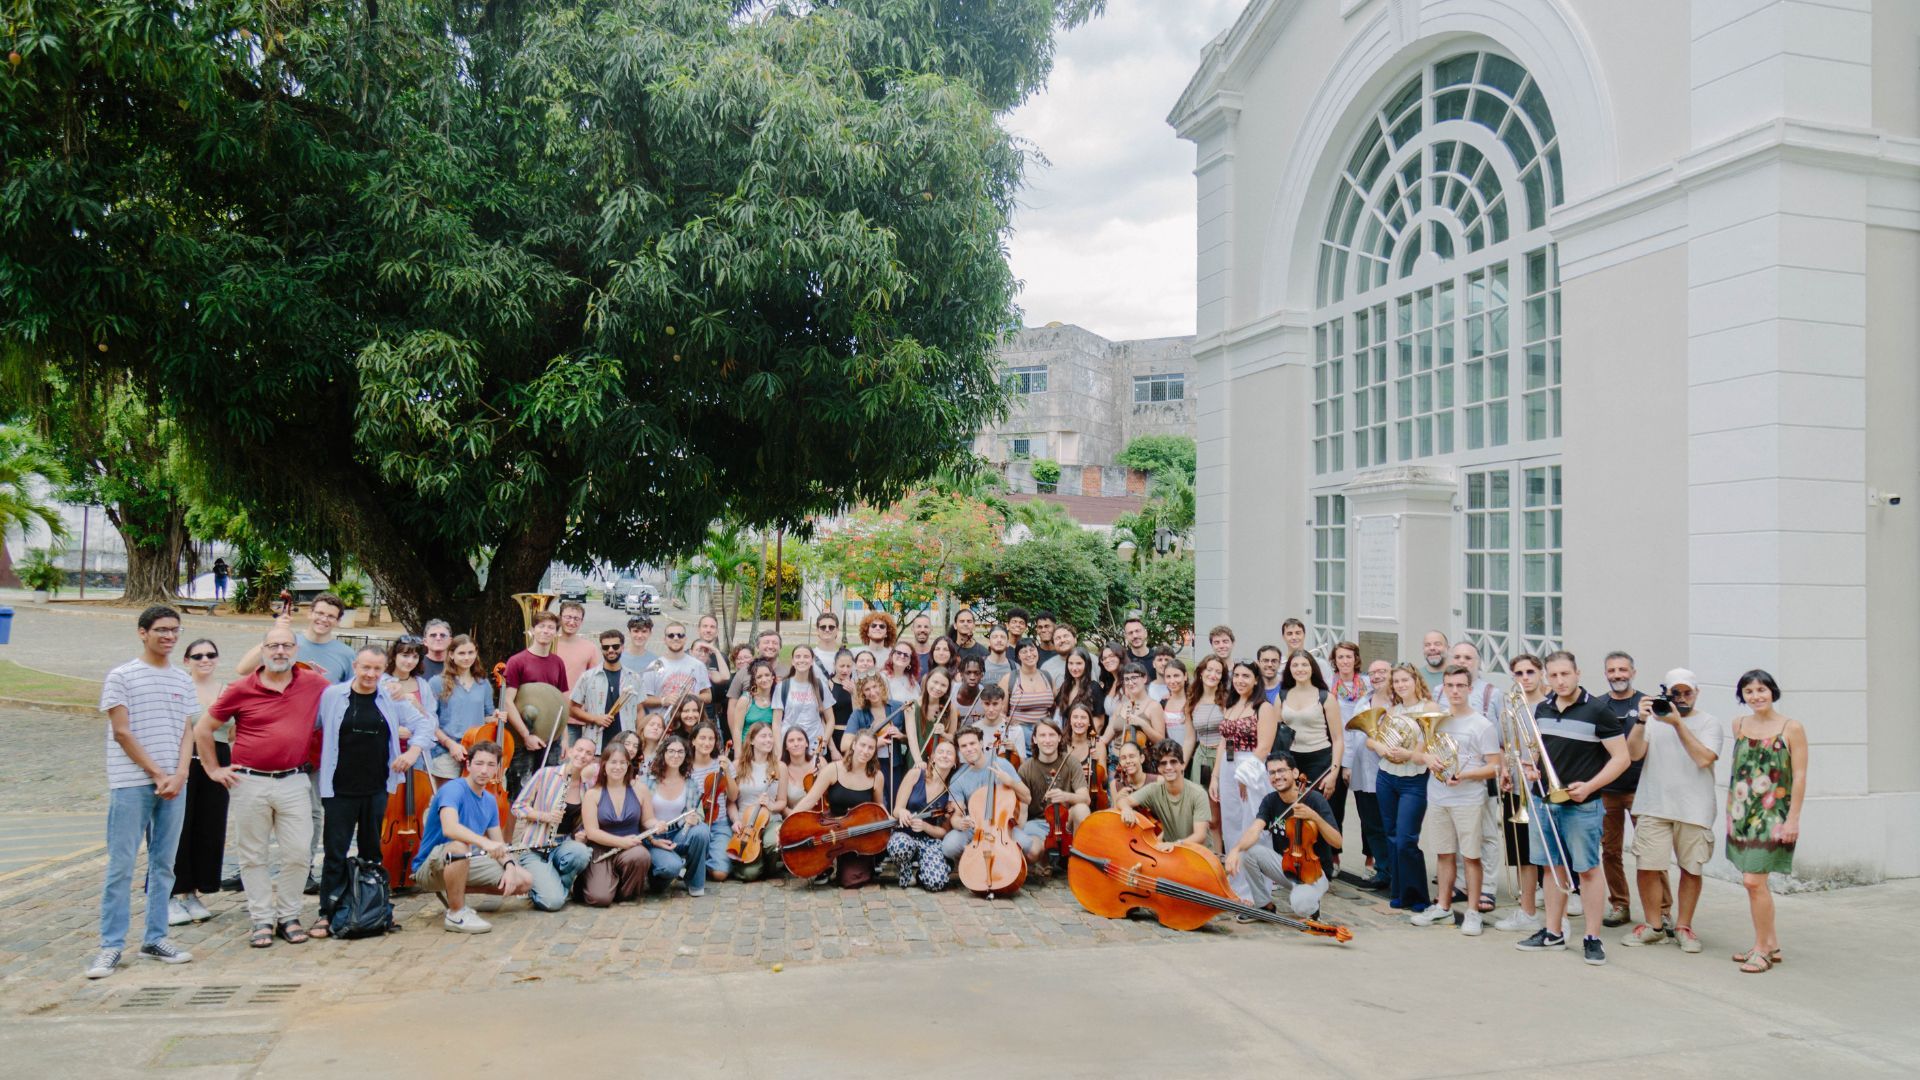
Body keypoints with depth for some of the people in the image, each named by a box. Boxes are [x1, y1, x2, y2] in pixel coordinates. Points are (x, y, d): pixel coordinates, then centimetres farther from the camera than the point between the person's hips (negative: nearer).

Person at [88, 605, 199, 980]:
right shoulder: (121, 677, -2)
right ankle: (111, 945, 4)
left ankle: (155, 938, 16)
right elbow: (122, 732, -6)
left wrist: (179, 774, -6)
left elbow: (187, 732, 9)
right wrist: (158, 774, -9)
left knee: (163, 864, 8)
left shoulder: (183, 681, 12)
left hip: (173, 783, 5)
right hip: (131, 784, -4)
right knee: (121, 866, -3)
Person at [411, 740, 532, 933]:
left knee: (525, 881, -3)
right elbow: (449, 828, -39)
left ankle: (455, 890, 12)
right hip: (431, 866, -8)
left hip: (467, 864, 8)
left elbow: (498, 844, 7)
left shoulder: (490, 801, 5)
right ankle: (456, 914, -22)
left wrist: (509, 865, -14)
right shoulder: (453, 790, -19)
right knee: (459, 847, -40)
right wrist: (484, 842, -53)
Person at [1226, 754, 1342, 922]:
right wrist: (1236, 849, -42)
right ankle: (1264, 905, 0)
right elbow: (1254, 830, -21)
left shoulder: (1315, 799, -16)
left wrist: (1315, 816, -34)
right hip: (1285, 866, 5)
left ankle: (1311, 903, 5)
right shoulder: (1270, 801, -5)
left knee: (1300, 905, -35)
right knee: (1247, 850, -20)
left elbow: (1337, 842, -18)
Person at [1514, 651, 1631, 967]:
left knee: (1588, 868, 0)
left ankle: (1592, 937, 10)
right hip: (1543, 800, 6)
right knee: (1552, 866, 12)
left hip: (1581, 804, -5)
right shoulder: (1542, 710, 7)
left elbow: (1621, 757, -9)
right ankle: (1553, 931, 22)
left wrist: (1589, 786, -18)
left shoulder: (1596, 711, -10)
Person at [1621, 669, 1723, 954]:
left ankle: (1683, 926, 22)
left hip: (1694, 810, -1)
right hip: (1653, 807, 1)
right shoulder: (1654, 719, 8)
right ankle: (1654, 926, 13)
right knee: (1647, 867, -1)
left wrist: (1678, 723, -17)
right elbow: (1634, 754, -3)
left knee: (1691, 869, 7)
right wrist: (1641, 721, -15)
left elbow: (1704, 759, -14)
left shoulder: (1709, 723, 2)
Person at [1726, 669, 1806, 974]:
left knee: (1754, 879, -11)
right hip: (1741, 811, 5)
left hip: (1773, 813, -5)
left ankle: (1762, 948, 2)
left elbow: (1799, 776, -7)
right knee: (1754, 880, 10)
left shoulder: (1791, 728, -6)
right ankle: (1771, 944, 23)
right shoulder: (1739, 725, 8)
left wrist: (1793, 819, -11)